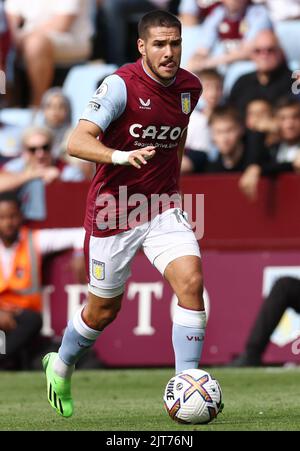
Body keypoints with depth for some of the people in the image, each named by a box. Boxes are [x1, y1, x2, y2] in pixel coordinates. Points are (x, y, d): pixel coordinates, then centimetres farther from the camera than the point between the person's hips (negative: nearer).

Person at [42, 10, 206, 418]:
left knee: (191, 281, -19)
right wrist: (120, 156, -41)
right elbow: (77, 141, -24)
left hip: (163, 208, 4)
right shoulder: (122, 85, -17)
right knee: (104, 309, 9)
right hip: (114, 209, -4)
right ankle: (61, 366, 40)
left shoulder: (190, 88, 1)